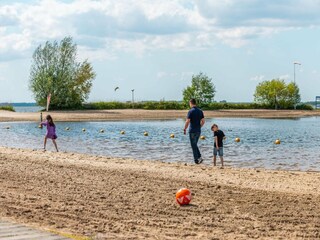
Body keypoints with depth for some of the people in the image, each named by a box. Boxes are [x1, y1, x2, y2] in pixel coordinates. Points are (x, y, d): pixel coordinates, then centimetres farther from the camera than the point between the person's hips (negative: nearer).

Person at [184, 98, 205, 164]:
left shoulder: (190, 111, -13)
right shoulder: (200, 111, 6)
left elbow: (187, 122, -16)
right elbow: (203, 121, 8)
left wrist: (185, 129, -5)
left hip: (192, 131, -6)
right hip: (198, 131, 6)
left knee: (193, 146, 3)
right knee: (195, 145, 18)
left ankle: (196, 160, 4)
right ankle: (199, 157, 4)